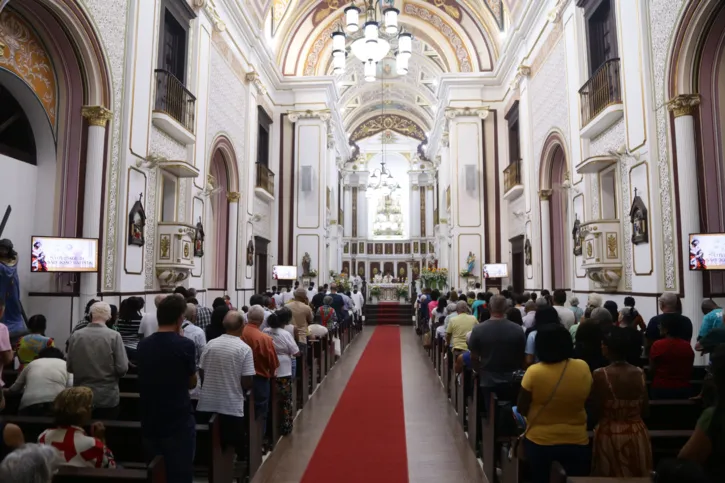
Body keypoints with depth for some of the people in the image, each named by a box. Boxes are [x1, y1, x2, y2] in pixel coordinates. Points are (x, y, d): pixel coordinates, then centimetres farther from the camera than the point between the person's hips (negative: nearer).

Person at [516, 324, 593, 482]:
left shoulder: (534, 372, -20)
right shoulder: (583, 368, -12)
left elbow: (521, 409, -9)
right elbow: (586, 401, 5)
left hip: (539, 441, -1)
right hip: (576, 440, 2)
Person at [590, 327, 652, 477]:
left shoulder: (600, 375, -19)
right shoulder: (639, 373, -5)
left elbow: (596, 413, -13)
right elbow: (644, 409, 4)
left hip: (610, 436, -4)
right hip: (638, 435, 4)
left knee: (611, 476, 12)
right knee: (637, 475, 20)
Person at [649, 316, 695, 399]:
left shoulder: (657, 345, -13)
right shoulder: (687, 345, 1)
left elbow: (652, 370, -6)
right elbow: (690, 370, 9)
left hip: (661, 389, -4)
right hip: (684, 389, 4)